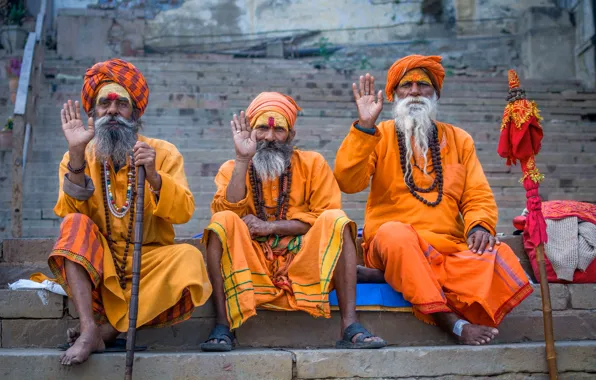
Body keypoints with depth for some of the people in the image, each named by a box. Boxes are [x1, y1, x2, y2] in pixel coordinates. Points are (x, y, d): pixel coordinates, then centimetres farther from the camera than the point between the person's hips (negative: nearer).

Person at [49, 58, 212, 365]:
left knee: (189, 258, -28)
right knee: (75, 225, -25)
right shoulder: (79, 157, 5)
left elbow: (183, 213, -10)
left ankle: (108, 329, -23)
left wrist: (153, 176, -26)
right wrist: (77, 154, -19)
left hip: (149, 263, -1)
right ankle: (88, 329, -32)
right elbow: (69, 212, -10)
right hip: (96, 265, 1)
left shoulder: (163, 153, 2)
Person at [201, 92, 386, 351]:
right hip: (252, 268, 0)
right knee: (223, 221, -24)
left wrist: (271, 227, -12)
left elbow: (326, 216, -3)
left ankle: (350, 326, -28)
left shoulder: (312, 164, 8)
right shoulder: (232, 169, 9)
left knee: (336, 219, -23)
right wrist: (243, 159, -14)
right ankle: (223, 326, -25)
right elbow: (228, 213, -9)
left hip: (303, 265, 0)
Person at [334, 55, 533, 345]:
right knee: (396, 233, -38)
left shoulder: (459, 139, 18)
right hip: (393, 245, -2)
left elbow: (479, 195, 11)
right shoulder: (379, 136, 9)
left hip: (450, 248, 2)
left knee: (498, 257, -28)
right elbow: (348, 183, -7)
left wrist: (479, 225, -11)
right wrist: (365, 126, -13)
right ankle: (454, 324, -37)